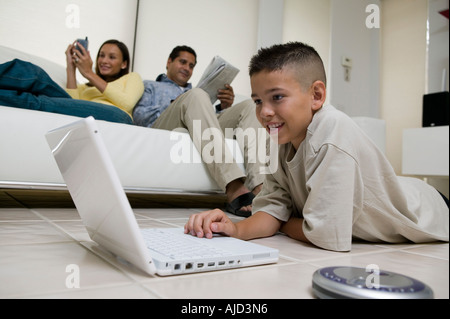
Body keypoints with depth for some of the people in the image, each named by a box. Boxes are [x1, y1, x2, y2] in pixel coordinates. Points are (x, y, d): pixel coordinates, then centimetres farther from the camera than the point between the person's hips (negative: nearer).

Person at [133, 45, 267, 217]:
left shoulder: (192, 92, 42)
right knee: (196, 95, -32)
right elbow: (139, 115, 9)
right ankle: (234, 189, -50)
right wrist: (173, 107, -3)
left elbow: (209, 117, 24)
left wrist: (224, 107, 5)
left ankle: (259, 187, -42)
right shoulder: (150, 86, 31)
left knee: (249, 105, -15)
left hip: (205, 132, 4)